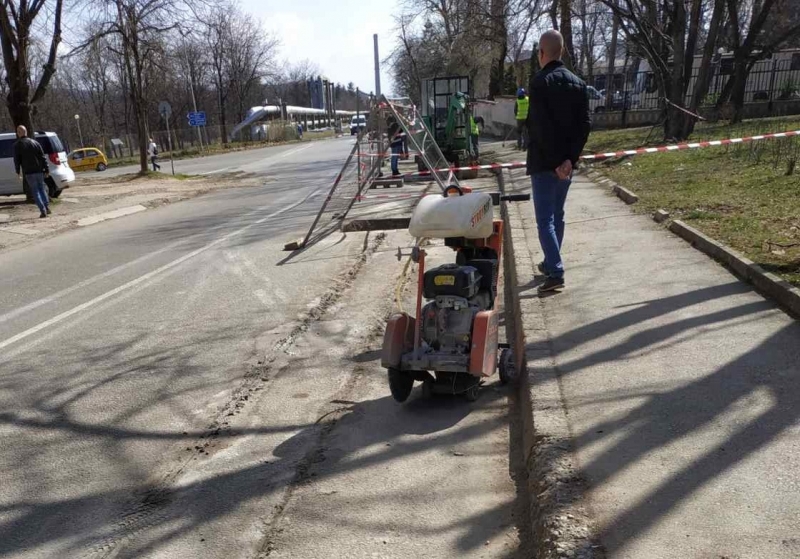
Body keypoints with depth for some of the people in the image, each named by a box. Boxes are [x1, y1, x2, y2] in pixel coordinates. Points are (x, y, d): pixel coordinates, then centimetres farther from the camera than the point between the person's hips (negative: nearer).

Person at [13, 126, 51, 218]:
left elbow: (17, 159, -2)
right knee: (41, 188, 16)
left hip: (29, 172, -3)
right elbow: (42, 157, 6)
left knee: (35, 191, 1)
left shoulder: (17, 145, -1)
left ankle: (43, 211, -7)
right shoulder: (35, 142, 9)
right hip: (39, 170, 3)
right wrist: (46, 169, 7)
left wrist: (18, 171, 8)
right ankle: (47, 207, 8)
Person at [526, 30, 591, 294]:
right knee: (557, 215, 18)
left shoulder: (539, 82, -12)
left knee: (545, 219, -4)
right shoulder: (577, 83, 8)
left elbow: (541, 127, -21)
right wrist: (569, 158, -8)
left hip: (544, 162, -6)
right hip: (566, 161, 7)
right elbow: (585, 123, -1)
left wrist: (555, 162, -17)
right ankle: (551, 263, 29)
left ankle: (556, 272, -11)